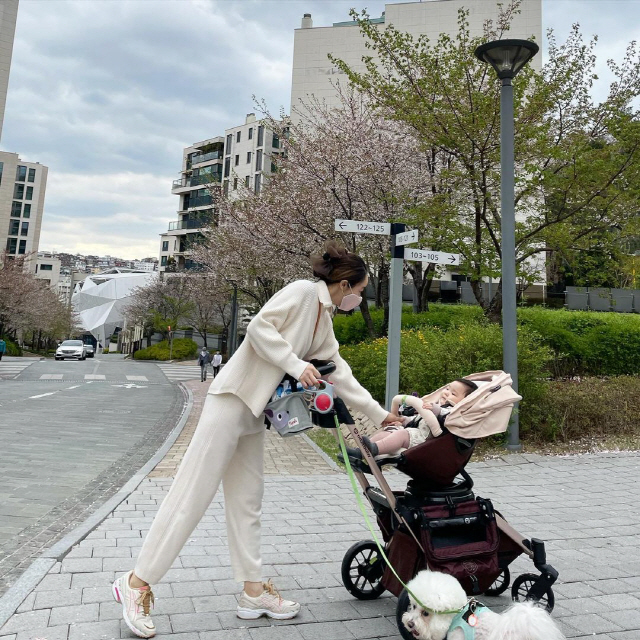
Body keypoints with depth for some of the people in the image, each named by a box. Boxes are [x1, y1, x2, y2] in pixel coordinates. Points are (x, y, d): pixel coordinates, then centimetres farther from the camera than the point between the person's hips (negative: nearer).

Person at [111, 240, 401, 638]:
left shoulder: (324, 322, 17)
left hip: (255, 412, 9)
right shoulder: (303, 291, -9)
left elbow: (340, 374, 19)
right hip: (233, 399, -9)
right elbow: (260, 327, -19)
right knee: (194, 493, -5)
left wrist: (379, 414, 21)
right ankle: (138, 582, 8)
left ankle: (254, 591, 20)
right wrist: (296, 365, -20)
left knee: (247, 500, 12)